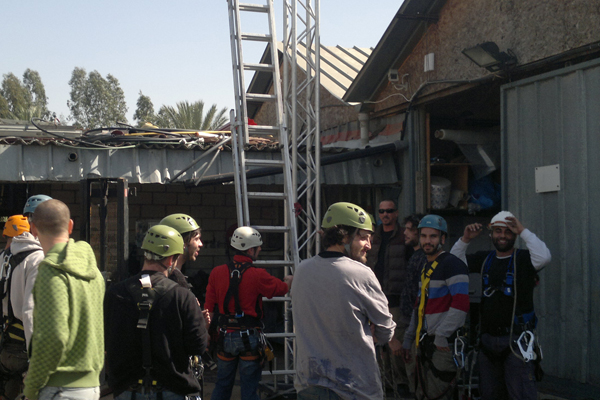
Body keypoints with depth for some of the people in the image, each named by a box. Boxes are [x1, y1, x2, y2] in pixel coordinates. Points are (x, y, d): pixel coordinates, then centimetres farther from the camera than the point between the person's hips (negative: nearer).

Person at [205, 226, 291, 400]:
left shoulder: (217, 272, -3)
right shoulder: (258, 276, -13)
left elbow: (209, 309, 1)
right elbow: (282, 288, 6)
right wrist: (289, 280, 29)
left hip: (226, 336, 3)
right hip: (250, 338, -3)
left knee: (222, 386, 15)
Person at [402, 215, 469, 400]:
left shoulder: (452, 264, -12)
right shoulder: (426, 268, 18)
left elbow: (461, 304, -22)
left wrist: (441, 335, -22)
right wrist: (408, 340, 24)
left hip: (444, 345, -9)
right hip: (425, 344, 10)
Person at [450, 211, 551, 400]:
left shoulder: (523, 258, -4)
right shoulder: (485, 259, 13)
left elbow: (544, 257, -24)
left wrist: (523, 231, -19)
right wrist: (465, 240, 0)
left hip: (516, 341, -6)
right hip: (488, 340, 6)